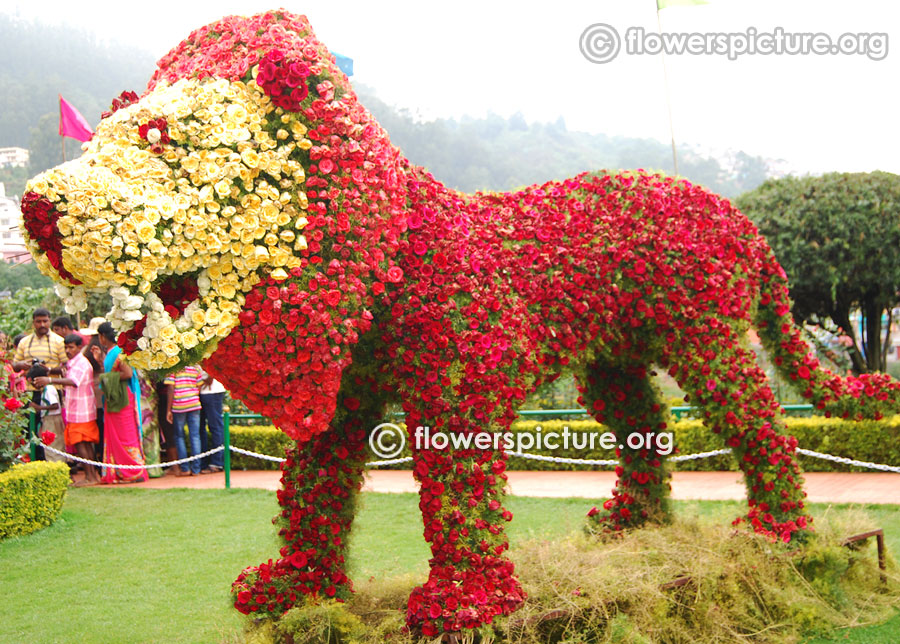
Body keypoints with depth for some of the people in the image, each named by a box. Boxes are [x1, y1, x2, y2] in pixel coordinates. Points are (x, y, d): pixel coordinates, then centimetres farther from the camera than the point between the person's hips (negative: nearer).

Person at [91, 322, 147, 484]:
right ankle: (118, 473, 14)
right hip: (112, 401, 10)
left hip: (121, 400, -10)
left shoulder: (117, 352, -16)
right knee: (114, 437, 10)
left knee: (125, 437, -6)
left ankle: (136, 472, -2)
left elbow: (128, 373, -25)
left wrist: (108, 378, -15)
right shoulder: (110, 353, 14)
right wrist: (100, 359, 16)